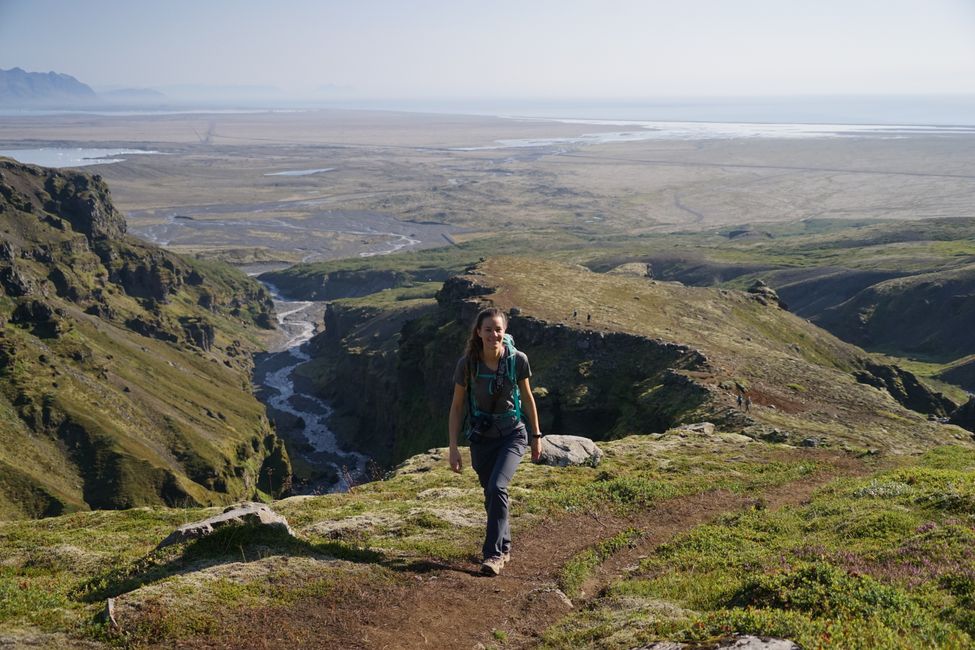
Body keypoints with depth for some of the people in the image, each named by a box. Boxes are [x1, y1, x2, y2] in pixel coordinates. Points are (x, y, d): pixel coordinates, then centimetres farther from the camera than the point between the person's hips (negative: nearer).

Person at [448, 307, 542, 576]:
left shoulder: (517, 360, -14)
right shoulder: (467, 363, -14)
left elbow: (527, 398, 2)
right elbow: (457, 407, -5)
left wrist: (536, 436, 9)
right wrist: (453, 448, -7)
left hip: (512, 434, -2)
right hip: (481, 437, 2)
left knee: (497, 487, -21)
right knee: (491, 496, 11)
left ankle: (493, 554, -11)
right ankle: (505, 547, 32)